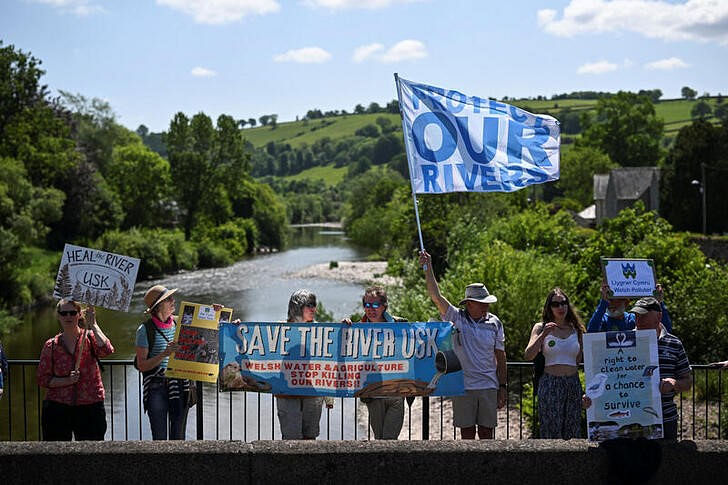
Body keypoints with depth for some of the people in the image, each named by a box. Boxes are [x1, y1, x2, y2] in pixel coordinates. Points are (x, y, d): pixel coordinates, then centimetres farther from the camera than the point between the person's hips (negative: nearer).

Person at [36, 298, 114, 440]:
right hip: (57, 407, 1)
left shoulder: (90, 337, 2)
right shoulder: (51, 346, 6)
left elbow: (106, 350, -20)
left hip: (90, 407, -1)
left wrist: (93, 325, -19)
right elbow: (43, 379, 3)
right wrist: (67, 381, -12)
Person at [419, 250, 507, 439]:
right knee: (467, 432, 4)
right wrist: (428, 268, -17)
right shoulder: (455, 318, 1)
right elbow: (436, 297, -10)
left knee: (486, 432, 4)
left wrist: (502, 387, 6)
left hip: (488, 387, 1)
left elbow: (500, 358, 9)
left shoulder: (494, 323, 6)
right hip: (462, 386, -1)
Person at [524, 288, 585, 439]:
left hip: (573, 384, 3)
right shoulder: (541, 328, 6)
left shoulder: (576, 329, 13)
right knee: (551, 432, -6)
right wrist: (543, 335, -15)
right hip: (550, 384, -3)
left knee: (572, 433, 3)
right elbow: (528, 356, -7)